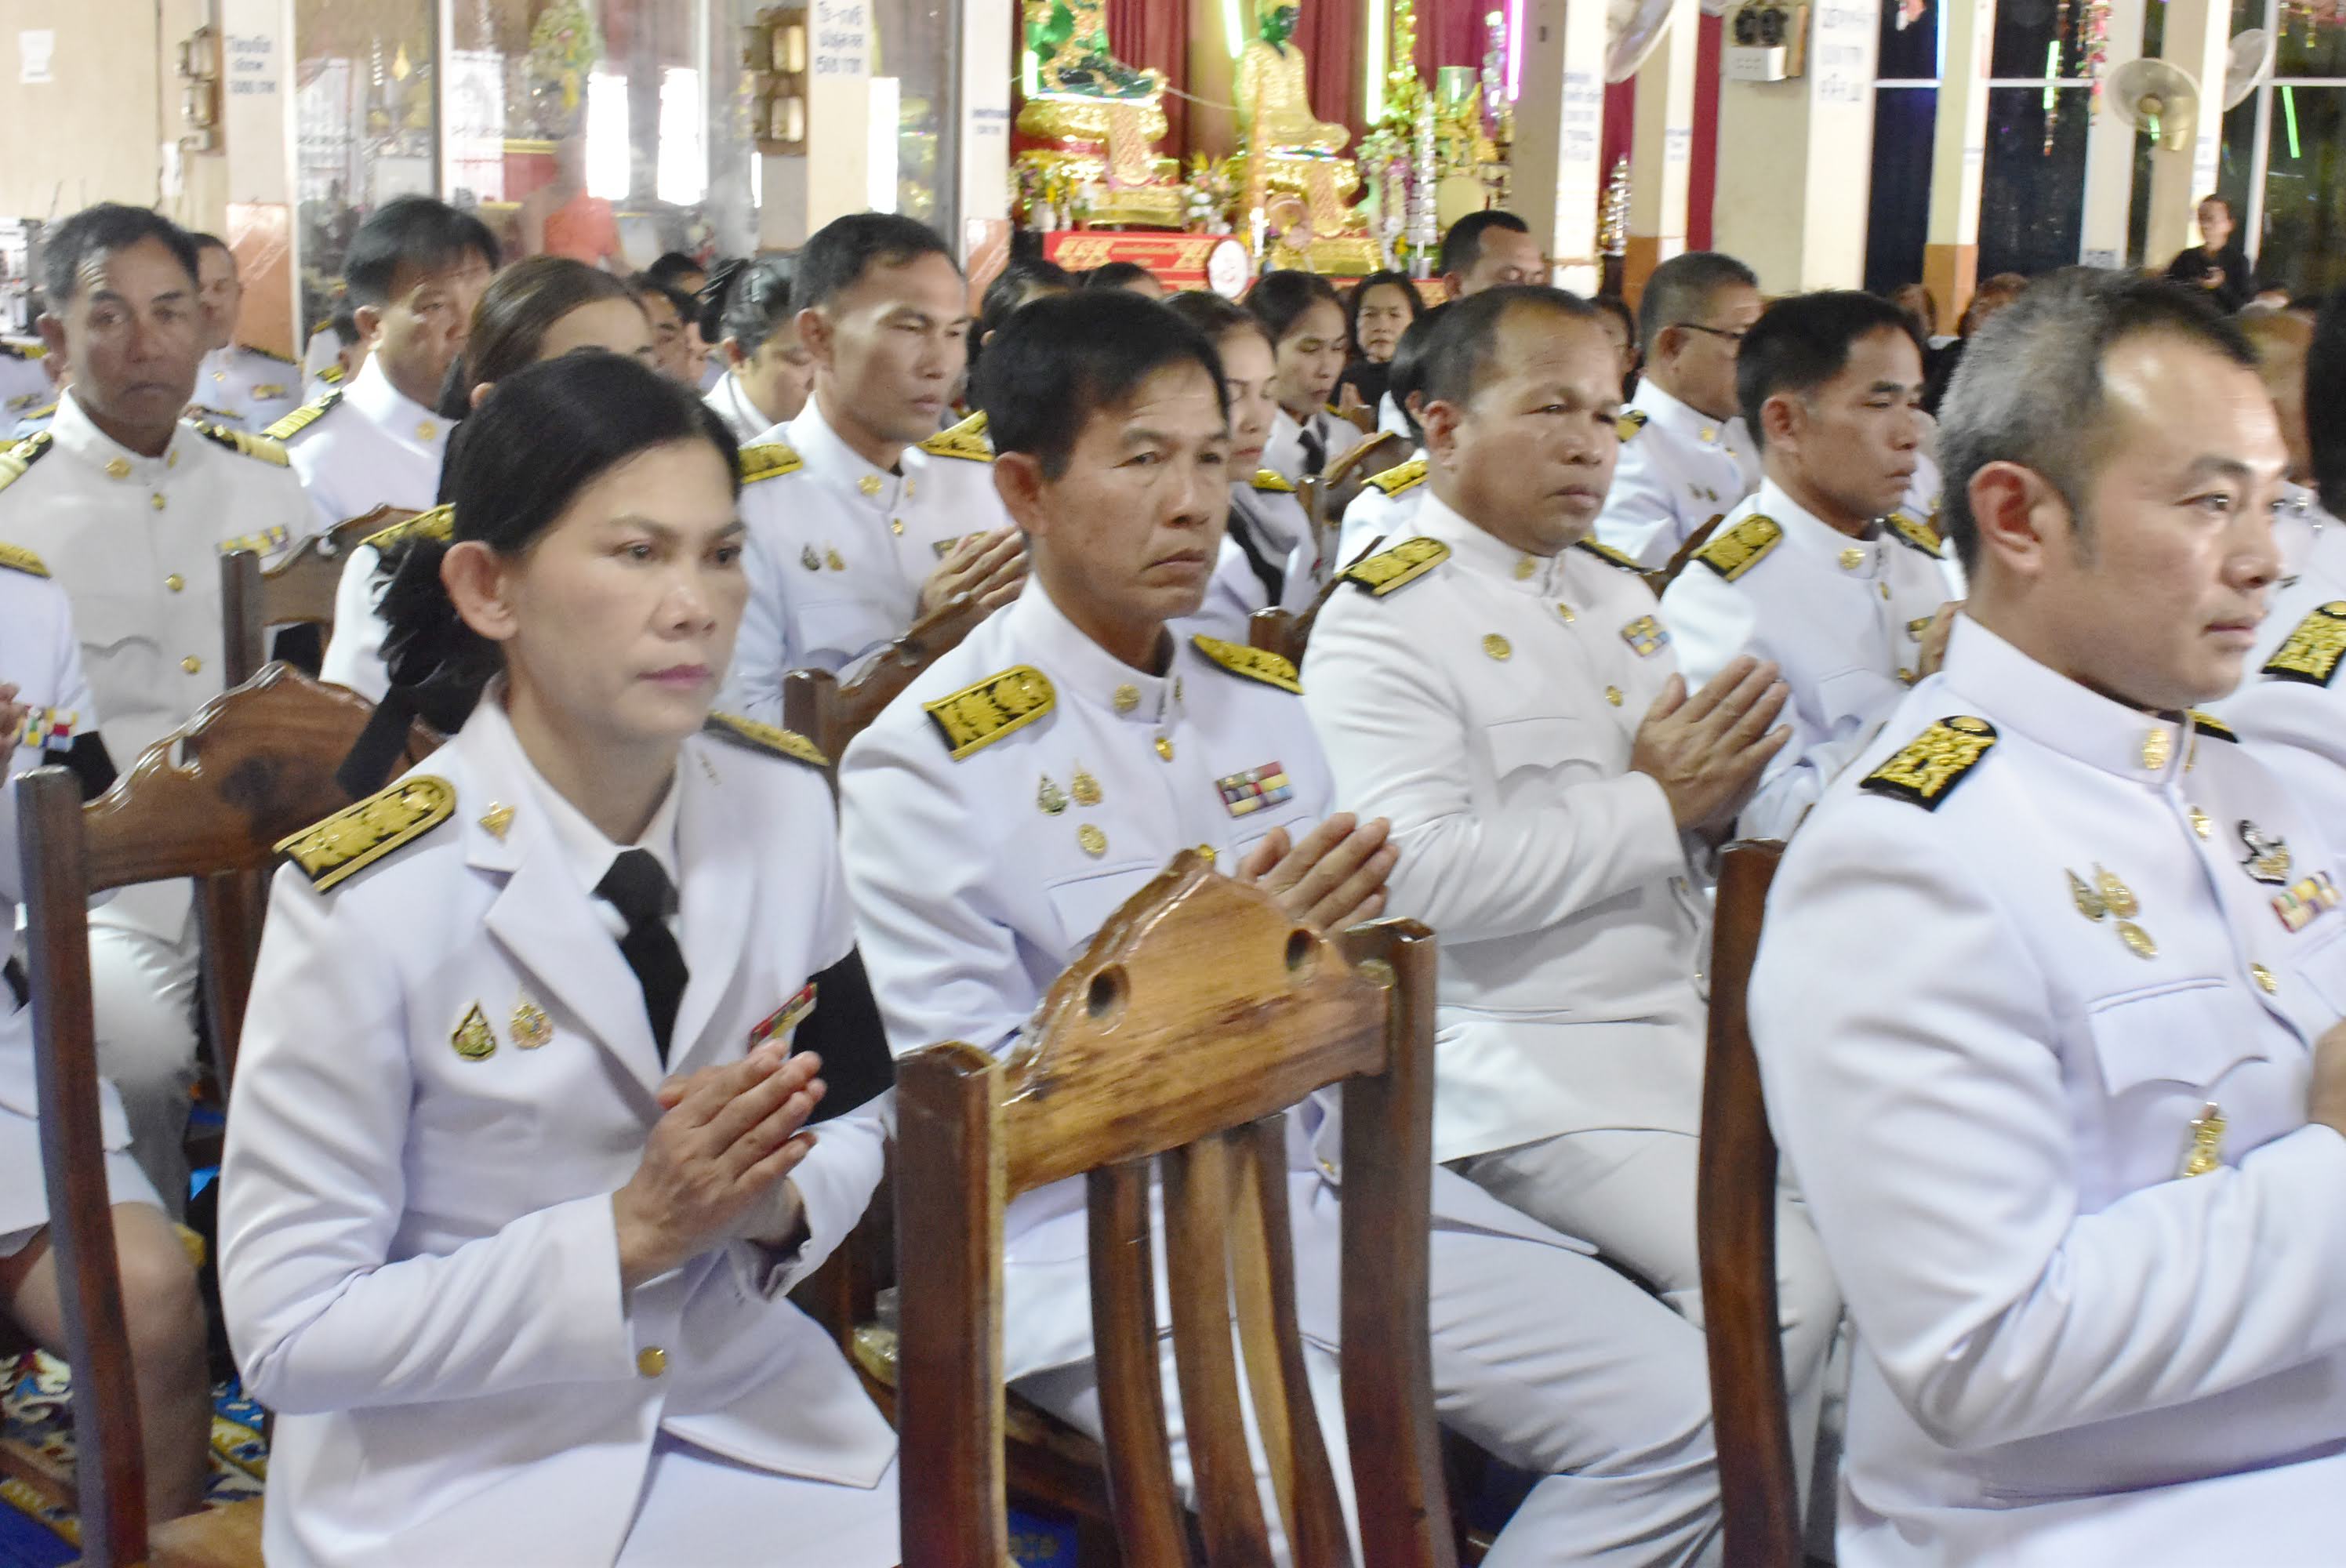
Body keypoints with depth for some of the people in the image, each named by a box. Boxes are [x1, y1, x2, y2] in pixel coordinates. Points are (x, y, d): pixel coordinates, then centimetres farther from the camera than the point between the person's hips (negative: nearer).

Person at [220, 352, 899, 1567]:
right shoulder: (369, 896, -17)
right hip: (458, 1469, -3)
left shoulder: (785, 802, -5)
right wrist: (627, 1236, -22)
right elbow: (286, 1334, -13)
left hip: (749, 1406, 3)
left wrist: (778, 1195, -12)